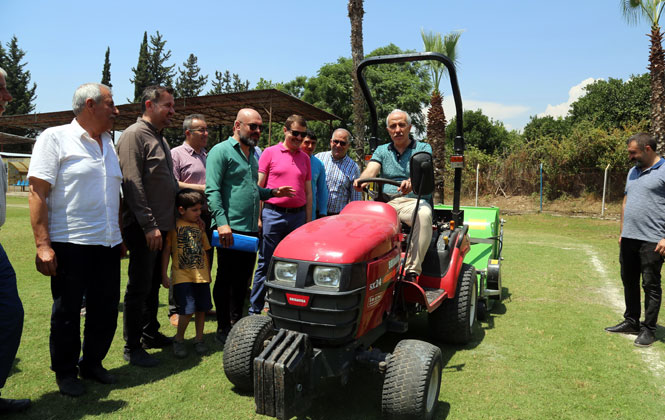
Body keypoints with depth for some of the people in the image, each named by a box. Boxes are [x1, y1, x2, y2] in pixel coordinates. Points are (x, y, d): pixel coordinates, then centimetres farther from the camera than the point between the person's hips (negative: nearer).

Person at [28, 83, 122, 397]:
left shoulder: (108, 143, 14)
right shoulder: (55, 138, -5)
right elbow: (37, 192, -11)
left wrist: (120, 236, 17)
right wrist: (42, 245, -17)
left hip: (107, 243, 6)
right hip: (70, 243, -6)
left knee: (106, 309, 12)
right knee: (67, 312, 7)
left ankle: (92, 363, 31)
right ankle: (65, 372, 25)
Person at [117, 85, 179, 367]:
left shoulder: (160, 138, 18)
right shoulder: (134, 135, -11)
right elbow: (132, 184, -19)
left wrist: (168, 221, 19)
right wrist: (149, 225, -21)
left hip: (161, 226, 9)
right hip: (143, 228, -9)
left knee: (154, 284, 17)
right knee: (139, 288, -1)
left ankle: (150, 334, 30)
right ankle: (132, 348, 11)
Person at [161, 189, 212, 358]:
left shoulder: (199, 225, 13)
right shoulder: (174, 226, -2)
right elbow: (166, 250, -2)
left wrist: (208, 273, 19)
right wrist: (164, 275, -6)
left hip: (201, 275, 5)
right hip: (182, 275, -5)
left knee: (201, 308, 8)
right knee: (188, 309, -11)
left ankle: (199, 339, 24)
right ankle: (179, 339, 12)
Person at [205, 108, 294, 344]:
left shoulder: (253, 155, 20)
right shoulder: (221, 151, -5)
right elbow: (212, 191, -13)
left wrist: (273, 192, 10)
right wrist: (222, 222, -22)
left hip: (250, 230, 8)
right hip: (230, 230, -8)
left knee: (242, 280, 15)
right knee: (225, 280, 3)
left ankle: (237, 323, 27)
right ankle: (223, 329, 15)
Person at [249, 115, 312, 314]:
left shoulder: (305, 158, 13)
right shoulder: (270, 153, 1)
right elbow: (258, 187, 0)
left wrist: (308, 221, 11)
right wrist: (258, 217, -6)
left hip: (298, 217, 4)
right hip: (273, 215, -4)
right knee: (266, 264, 1)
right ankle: (254, 309, 12)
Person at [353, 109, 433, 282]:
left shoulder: (423, 148, 9)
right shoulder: (381, 150, 18)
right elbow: (371, 170, -1)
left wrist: (411, 182, -37)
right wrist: (361, 180, -27)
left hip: (414, 201, -2)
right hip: (386, 202, 3)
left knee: (424, 214, -37)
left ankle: (412, 271, -33)